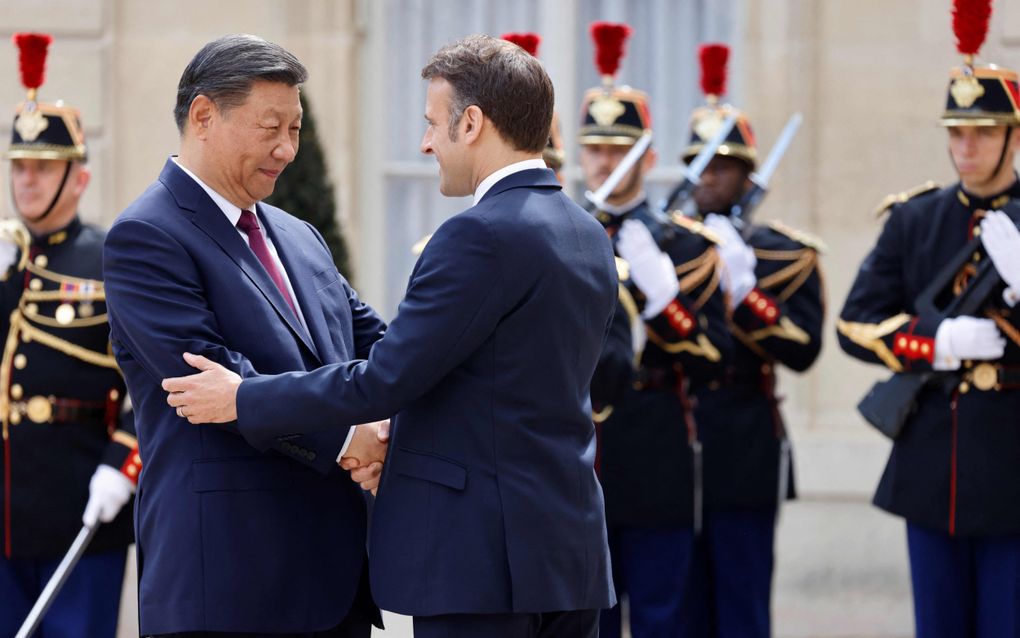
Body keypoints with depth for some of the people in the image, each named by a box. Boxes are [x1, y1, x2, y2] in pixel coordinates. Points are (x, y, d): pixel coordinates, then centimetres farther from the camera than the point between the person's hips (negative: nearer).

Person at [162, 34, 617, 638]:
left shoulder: (482, 237, -16)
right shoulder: (589, 236, 13)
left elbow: (387, 378, -16)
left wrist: (244, 400, -6)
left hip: (482, 558, -9)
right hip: (573, 549, 9)